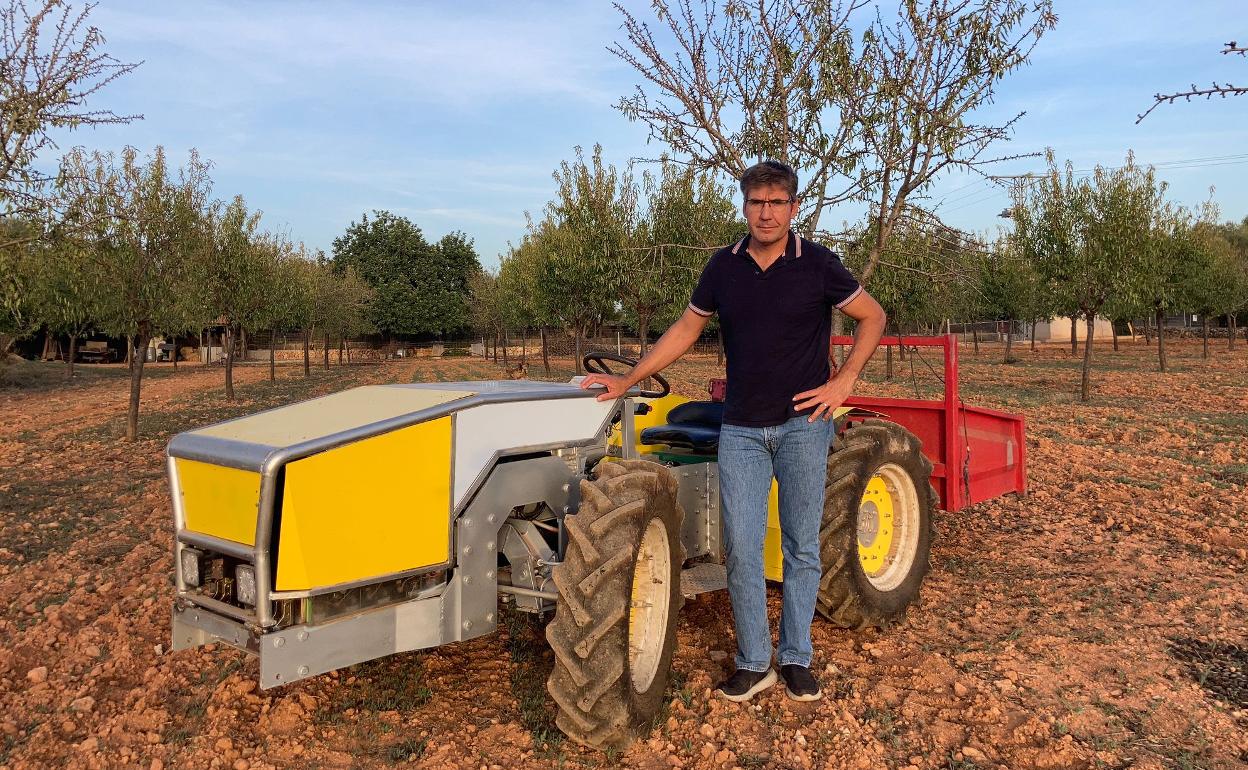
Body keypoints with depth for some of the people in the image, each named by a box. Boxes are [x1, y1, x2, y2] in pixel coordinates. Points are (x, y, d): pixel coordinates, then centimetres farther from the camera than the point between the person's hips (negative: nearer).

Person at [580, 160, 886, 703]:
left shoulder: (817, 264, -4)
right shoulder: (724, 266, 3)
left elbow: (872, 317, 5)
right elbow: (686, 329, 12)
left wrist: (842, 382, -5)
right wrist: (629, 379, 8)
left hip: (802, 422, -2)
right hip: (741, 428, 2)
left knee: (801, 546, 7)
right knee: (741, 549, 0)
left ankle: (796, 659, 20)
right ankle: (753, 664, 13)